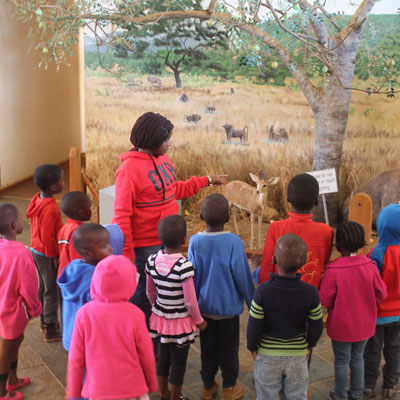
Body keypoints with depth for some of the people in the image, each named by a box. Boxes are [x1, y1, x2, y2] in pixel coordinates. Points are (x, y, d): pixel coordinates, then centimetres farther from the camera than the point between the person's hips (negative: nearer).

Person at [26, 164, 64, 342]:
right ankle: (51, 330, 15)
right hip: (47, 254, -9)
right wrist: (54, 257, -15)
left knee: (43, 286, 22)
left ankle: (44, 321, 37)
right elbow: (48, 237, -27)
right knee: (52, 291, 4)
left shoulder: (38, 200, 0)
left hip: (36, 249, 9)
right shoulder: (50, 209, -28)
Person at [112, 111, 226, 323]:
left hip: (168, 241, 8)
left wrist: (207, 180, 26)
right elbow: (122, 215, -18)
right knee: (143, 297, 5)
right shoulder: (130, 169, -19)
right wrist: (127, 254, -19)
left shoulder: (163, 158, 6)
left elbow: (175, 190, 23)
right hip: (146, 247, -8)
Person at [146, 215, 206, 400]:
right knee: (179, 362, 13)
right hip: (180, 322, -6)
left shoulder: (152, 261, -9)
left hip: (160, 318, 6)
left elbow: (150, 292, 5)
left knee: (163, 357, 22)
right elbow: (190, 301, -19)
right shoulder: (184, 266, -26)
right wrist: (199, 321, -3)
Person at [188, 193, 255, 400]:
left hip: (204, 305, 2)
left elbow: (192, 276, -4)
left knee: (208, 348, 17)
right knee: (229, 347, 15)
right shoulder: (234, 242, -19)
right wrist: (251, 302, 2)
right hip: (228, 306, -2)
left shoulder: (195, 241, -12)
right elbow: (242, 276, -12)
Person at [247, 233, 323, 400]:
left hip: (267, 356, -1)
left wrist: (252, 347, 3)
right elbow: (316, 327, -7)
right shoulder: (310, 293, -16)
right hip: (298, 356, 1)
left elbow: (254, 327, -15)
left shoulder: (262, 291, -22)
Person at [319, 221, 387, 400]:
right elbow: (381, 294, -6)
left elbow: (324, 300, -17)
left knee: (342, 360, 15)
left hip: (341, 325, -3)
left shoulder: (333, 271, -25)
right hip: (364, 324, 3)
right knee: (357, 358, 21)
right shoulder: (369, 266, -16)